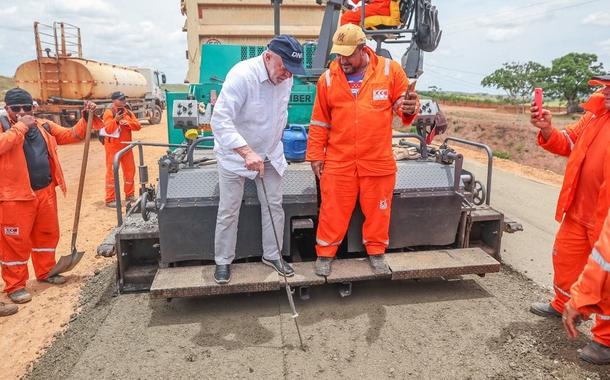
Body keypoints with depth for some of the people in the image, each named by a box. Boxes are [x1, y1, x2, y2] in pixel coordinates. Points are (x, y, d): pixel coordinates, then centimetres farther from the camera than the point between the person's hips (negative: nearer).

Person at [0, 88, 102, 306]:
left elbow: (72, 135, 14)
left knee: (48, 234, 18)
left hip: (45, 192, 6)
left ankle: (46, 272, 36)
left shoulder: (44, 126, 11)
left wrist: (86, 118, 0)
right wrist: (20, 126, -19)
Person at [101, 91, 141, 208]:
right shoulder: (109, 112, -7)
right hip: (113, 146, -6)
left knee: (130, 170, 11)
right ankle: (110, 199, 1)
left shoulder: (128, 112, 11)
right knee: (112, 172, -3)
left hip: (126, 146, 6)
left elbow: (138, 125, 2)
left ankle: (129, 195, 24)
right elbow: (108, 129, -17)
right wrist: (116, 120, -31)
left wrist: (127, 123, -16)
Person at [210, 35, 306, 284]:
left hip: (270, 154, 6)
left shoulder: (285, 78, -5)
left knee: (274, 206, 9)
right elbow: (220, 121, -33)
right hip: (235, 155, -5)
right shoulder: (242, 75, -27)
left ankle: (272, 255, 26)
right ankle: (223, 261, 22)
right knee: (228, 211, 4)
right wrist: (247, 152, -42)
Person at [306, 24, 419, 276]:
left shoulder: (390, 70, -1)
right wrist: (316, 154, 5)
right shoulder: (328, 78, 2)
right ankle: (325, 254, 24)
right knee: (333, 210, 7)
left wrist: (410, 108, -17)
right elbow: (319, 122, 7)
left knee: (377, 209, 12)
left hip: (378, 160, 0)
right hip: (338, 161, 0)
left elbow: (402, 103, 7)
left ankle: (376, 252, 32)